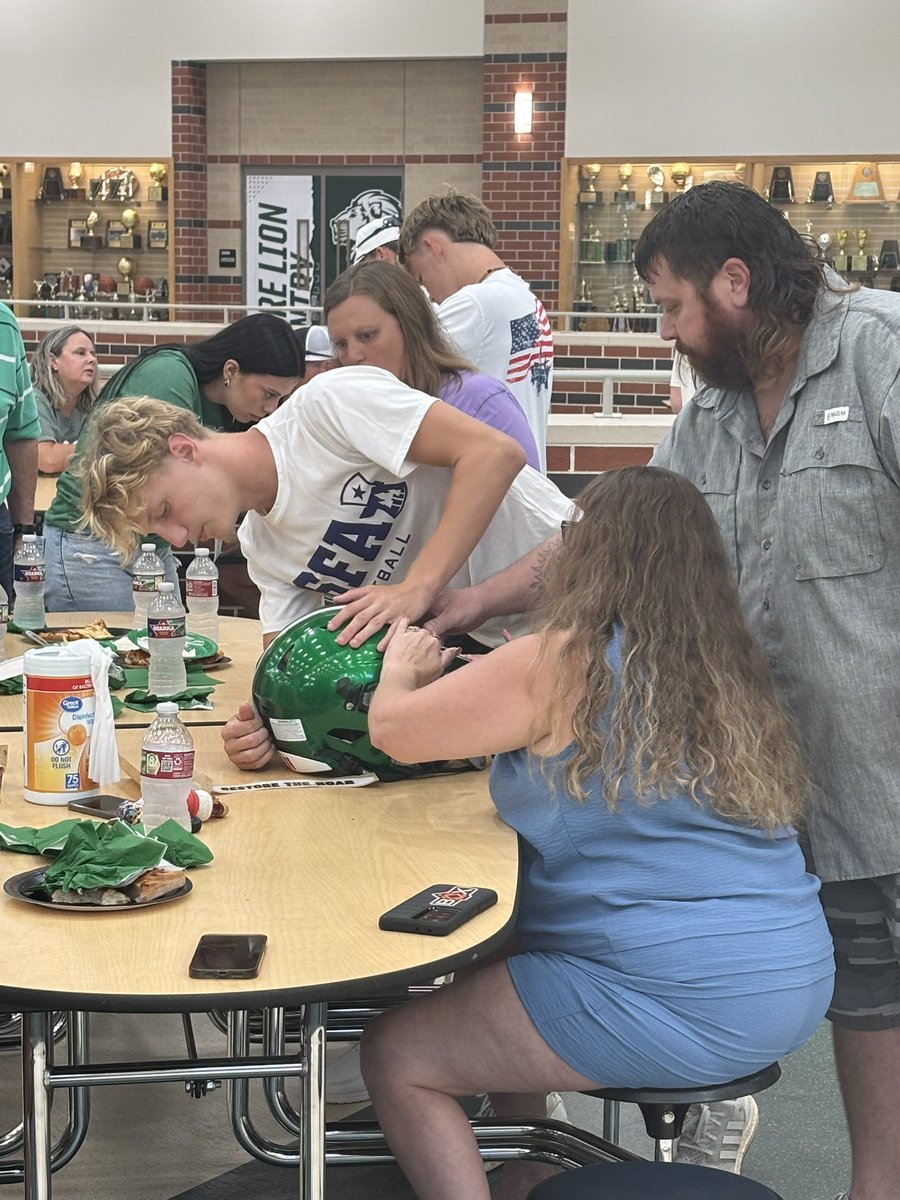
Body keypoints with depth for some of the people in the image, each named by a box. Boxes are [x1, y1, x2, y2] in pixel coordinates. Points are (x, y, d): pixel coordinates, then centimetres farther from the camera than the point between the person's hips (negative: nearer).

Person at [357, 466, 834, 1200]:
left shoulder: (565, 663, -12)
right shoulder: (731, 668, 8)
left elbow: (394, 729, -5)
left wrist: (402, 668, 15)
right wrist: (534, 707, 21)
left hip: (678, 1001, -8)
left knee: (394, 1055, 7)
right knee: (481, 981, 29)